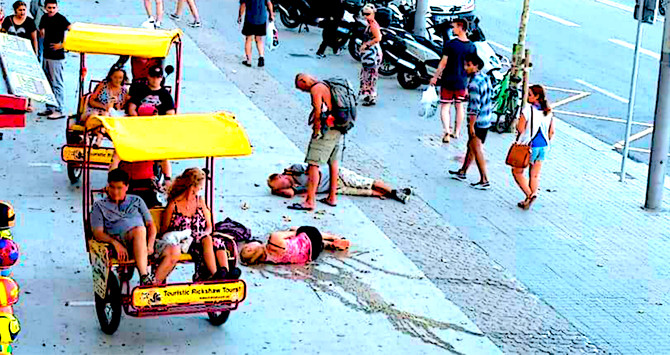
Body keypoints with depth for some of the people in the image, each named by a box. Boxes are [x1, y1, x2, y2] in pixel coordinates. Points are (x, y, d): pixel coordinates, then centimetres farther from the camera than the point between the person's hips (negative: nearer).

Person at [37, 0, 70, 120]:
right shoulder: (44, 18, 12)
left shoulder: (60, 19, -11)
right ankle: (50, 108, 21)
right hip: (46, 55, 8)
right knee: (47, 83, 13)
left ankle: (59, 110, -5)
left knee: (57, 84, -8)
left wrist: (62, 45, -20)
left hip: (57, 57, -8)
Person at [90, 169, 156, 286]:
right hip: (120, 240, -4)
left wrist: (150, 245, -2)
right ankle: (144, 277, -53)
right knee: (139, 231, -42)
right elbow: (98, 233, 5)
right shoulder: (100, 205, 19)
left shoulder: (136, 201, 27)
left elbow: (151, 225, 20)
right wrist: (115, 243, -17)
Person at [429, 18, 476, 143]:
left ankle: (446, 131, -12)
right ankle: (457, 132, 25)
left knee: (445, 106, 3)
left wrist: (435, 77, -2)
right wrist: (469, 81, 18)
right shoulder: (472, 47, -2)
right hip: (462, 81, 4)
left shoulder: (450, 44, -16)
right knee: (459, 105, 17)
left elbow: (443, 63, -13)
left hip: (448, 81, -4)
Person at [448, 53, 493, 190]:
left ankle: (484, 181, 4)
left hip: (477, 122, -9)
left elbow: (475, 107, -25)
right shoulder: (485, 77, 5)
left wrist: (471, 126, -21)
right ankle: (462, 172, 35)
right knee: (471, 146, 21)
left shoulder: (474, 83, -23)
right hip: (486, 120, 9)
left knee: (477, 150, 0)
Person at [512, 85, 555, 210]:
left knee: (517, 171, 8)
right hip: (543, 146, 6)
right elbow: (552, 132, 7)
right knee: (535, 175, 15)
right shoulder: (548, 112, 2)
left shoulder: (528, 109, -17)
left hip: (528, 146, -6)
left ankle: (529, 195, -6)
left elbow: (520, 129, -17)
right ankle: (533, 194, 13)